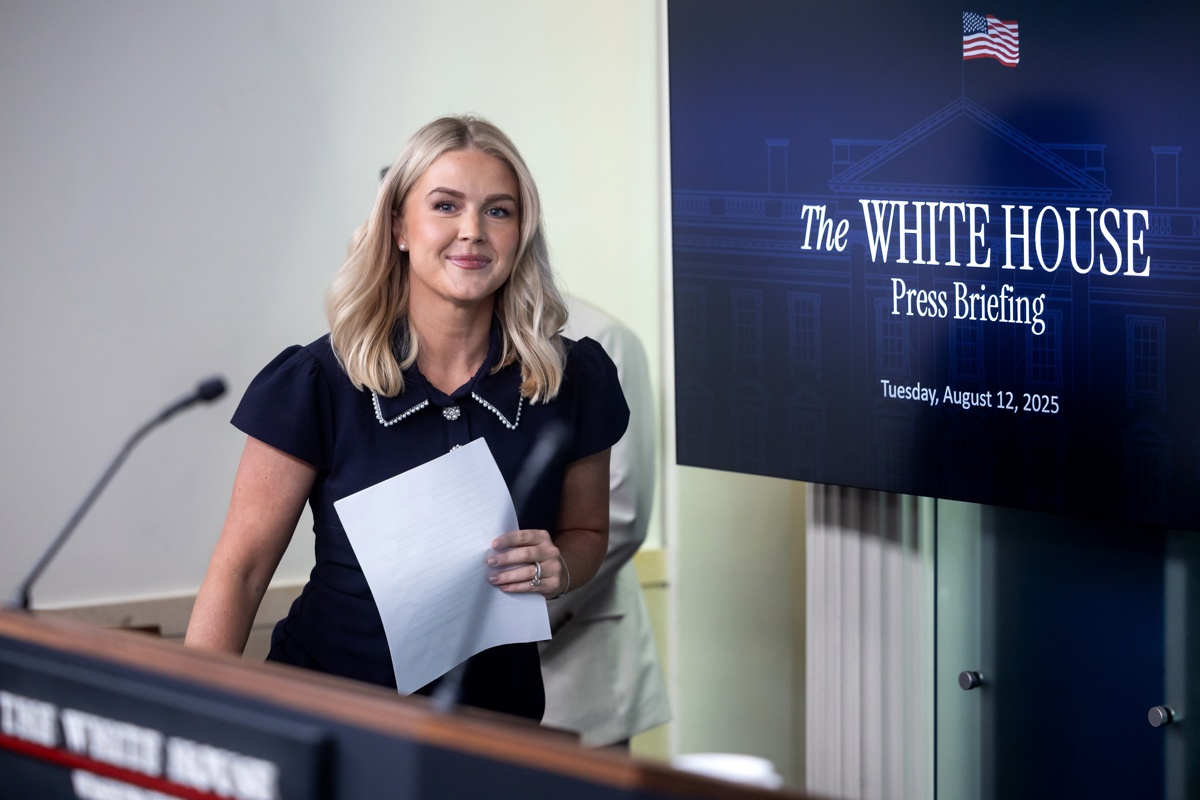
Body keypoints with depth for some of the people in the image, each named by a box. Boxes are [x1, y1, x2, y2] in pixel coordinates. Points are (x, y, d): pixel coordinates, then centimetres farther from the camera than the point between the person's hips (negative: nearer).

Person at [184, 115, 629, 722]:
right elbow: (241, 565, -4)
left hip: (498, 712, 2)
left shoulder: (573, 382, 2)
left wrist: (558, 571, -6)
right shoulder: (320, 383, -6)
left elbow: (586, 530, 18)